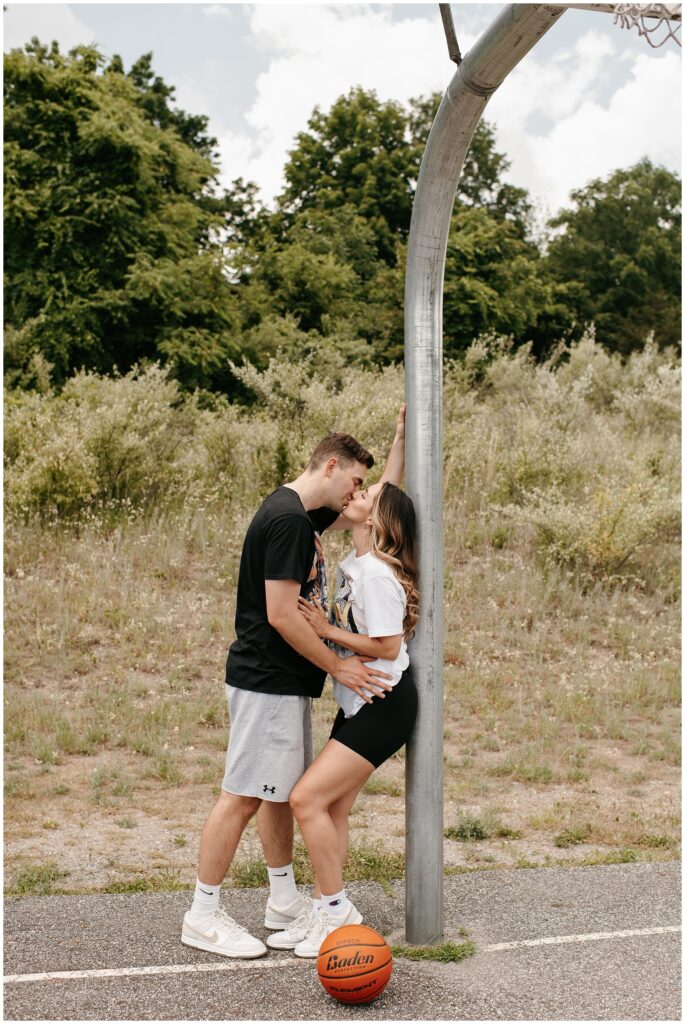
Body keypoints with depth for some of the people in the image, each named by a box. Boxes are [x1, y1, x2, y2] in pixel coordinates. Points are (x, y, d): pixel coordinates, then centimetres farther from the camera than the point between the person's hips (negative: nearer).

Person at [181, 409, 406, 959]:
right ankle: (203, 916, 6)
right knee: (242, 795, -4)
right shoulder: (288, 519, -18)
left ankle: (284, 901, 28)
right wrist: (338, 666, -14)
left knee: (282, 790, 16)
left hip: (286, 683, 11)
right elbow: (282, 614, -22)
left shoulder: (303, 514, 13)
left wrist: (401, 440, 18)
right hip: (267, 682, -11)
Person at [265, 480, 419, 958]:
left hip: (385, 706, -9)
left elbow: (388, 646, -21)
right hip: (359, 703, 9)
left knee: (307, 797, -12)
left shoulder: (376, 572, -20)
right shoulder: (353, 563, 9)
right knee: (333, 806, 9)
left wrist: (326, 629, -15)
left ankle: (336, 909, 2)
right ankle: (323, 910, 17)